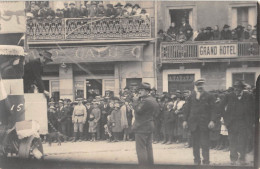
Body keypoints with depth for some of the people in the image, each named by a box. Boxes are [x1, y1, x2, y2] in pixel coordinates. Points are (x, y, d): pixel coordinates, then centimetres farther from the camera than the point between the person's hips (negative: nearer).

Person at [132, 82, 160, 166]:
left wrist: (135, 101, -13)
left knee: (141, 148, -6)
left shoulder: (146, 101, -19)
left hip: (142, 127, -10)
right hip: (150, 127, 10)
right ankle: (150, 164, 18)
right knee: (148, 148, 14)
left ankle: (143, 165, -8)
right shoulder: (153, 100, 13)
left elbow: (138, 110, -23)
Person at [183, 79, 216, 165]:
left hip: (205, 122, -3)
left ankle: (206, 160, 1)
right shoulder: (191, 96, 10)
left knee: (205, 143, -4)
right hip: (193, 122, 3)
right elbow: (186, 109, 11)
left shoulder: (209, 96, 2)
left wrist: (212, 120, -11)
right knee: (195, 143, 6)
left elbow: (212, 109, -1)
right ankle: (196, 160, 14)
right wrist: (185, 120, 4)